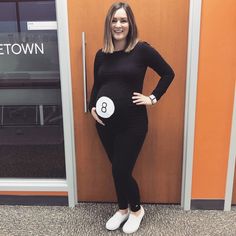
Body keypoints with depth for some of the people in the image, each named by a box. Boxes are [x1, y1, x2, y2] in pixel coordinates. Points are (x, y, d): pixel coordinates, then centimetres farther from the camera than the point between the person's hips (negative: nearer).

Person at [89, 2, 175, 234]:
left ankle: (136, 210, 28)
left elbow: (168, 73, 0)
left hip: (132, 123, -4)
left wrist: (153, 98, -5)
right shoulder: (101, 54, 5)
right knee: (117, 169, 14)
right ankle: (122, 209, 38)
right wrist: (92, 107, -1)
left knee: (121, 171, -1)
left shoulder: (142, 49, -7)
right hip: (106, 123, 4)